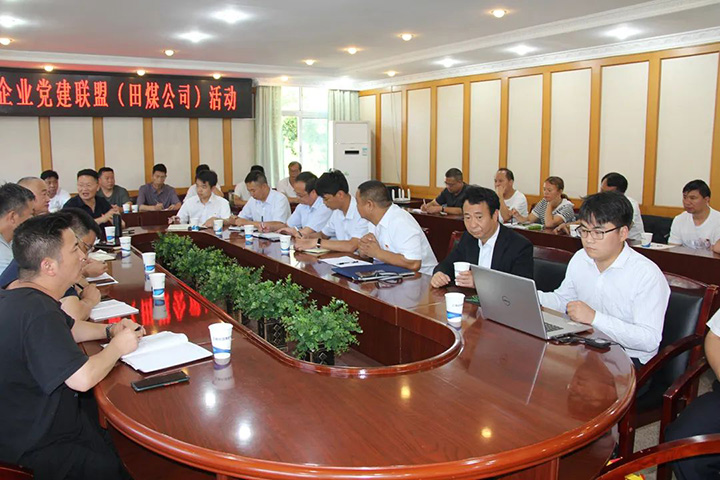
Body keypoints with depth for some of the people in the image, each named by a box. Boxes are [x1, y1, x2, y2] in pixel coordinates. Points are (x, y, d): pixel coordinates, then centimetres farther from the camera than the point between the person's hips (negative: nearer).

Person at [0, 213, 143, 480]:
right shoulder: (38, 313, -31)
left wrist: (109, 331, 2)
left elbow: (69, 329, 20)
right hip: (38, 446, -10)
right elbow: (82, 378, -35)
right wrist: (117, 347, -17)